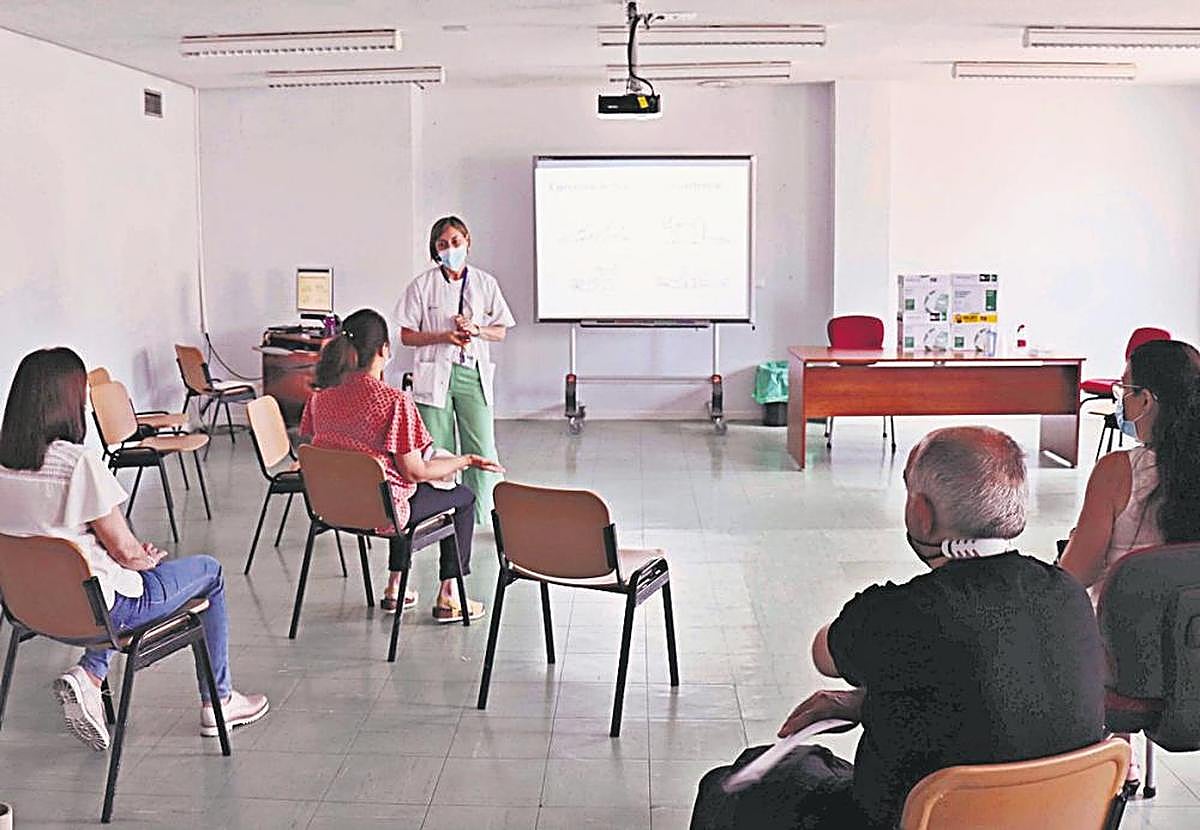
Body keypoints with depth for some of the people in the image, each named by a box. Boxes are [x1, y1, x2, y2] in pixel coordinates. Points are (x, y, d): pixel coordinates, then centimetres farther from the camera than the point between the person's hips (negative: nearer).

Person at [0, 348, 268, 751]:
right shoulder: (80, 464, -25)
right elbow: (125, 550, -18)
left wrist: (137, 554, 10)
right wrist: (147, 556, 6)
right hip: (97, 607, -7)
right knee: (209, 572, 17)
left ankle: (89, 675, 13)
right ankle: (218, 702, 25)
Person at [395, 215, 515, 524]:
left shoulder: (485, 283, 8)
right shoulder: (422, 285, 2)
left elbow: (500, 332, 12)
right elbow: (407, 336, 2)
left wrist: (476, 330, -9)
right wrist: (444, 337, -12)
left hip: (474, 374, 1)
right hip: (434, 375, -1)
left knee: (482, 450, -3)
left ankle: (483, 516, 6)